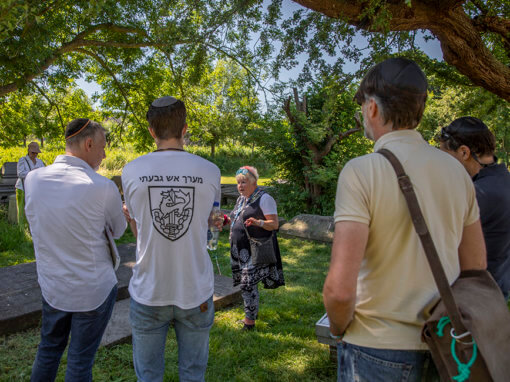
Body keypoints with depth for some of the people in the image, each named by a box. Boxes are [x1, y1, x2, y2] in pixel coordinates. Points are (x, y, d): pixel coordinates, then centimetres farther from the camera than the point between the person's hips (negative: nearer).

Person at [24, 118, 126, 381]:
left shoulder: (33, 179, -8)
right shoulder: (103, 188, -22)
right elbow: (118, 231, -5)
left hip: (51, 287, 5)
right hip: (94, 290, -4)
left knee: (49, 349, 25)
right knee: (80, 360, 13)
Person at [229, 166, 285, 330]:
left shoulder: (264, 199, -11)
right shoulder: (241, 199, 15)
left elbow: (274, 224, -15)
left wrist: (257, 222, -32)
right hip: (241, 249, 8)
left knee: (248, 284, -7)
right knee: (245, 283, 14)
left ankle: (249, 320, 5)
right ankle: (252, 312, 30)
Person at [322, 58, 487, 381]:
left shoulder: (361, 171, -20)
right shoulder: (456, 170, 0)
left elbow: (340, 289, -25)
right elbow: (476, 267, 7)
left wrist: (339, 329, -5)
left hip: (378, 349, -5)